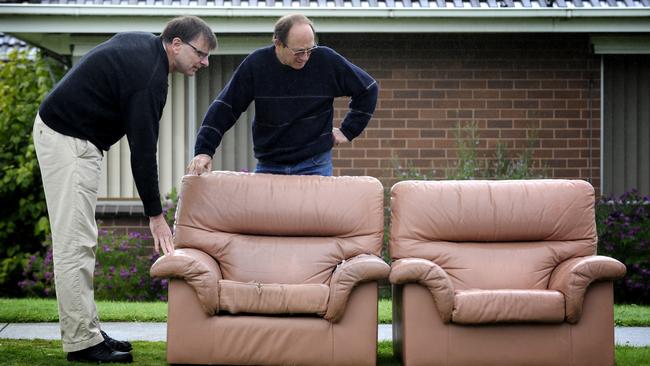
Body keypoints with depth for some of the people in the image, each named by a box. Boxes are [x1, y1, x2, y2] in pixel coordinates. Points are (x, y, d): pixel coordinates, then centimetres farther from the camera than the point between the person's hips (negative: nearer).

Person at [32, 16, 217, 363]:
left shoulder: (143, 45, 9)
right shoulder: (149, 77, -21)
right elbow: (142, 150, -22)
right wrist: (155, 215, -19)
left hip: (70, 134, 11)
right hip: (68, 140, -11)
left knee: (82, 242, 11)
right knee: (74, 243, -9)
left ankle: (86, 331, 14)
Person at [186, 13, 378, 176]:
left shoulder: (327, 61, -8)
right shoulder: (256, 64, -7)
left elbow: (368, 89, 5)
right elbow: (225, 106, -4)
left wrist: (348, 130, 1)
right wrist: (204, 150, -12)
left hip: (315, 166, -1)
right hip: (268, 165, 1)